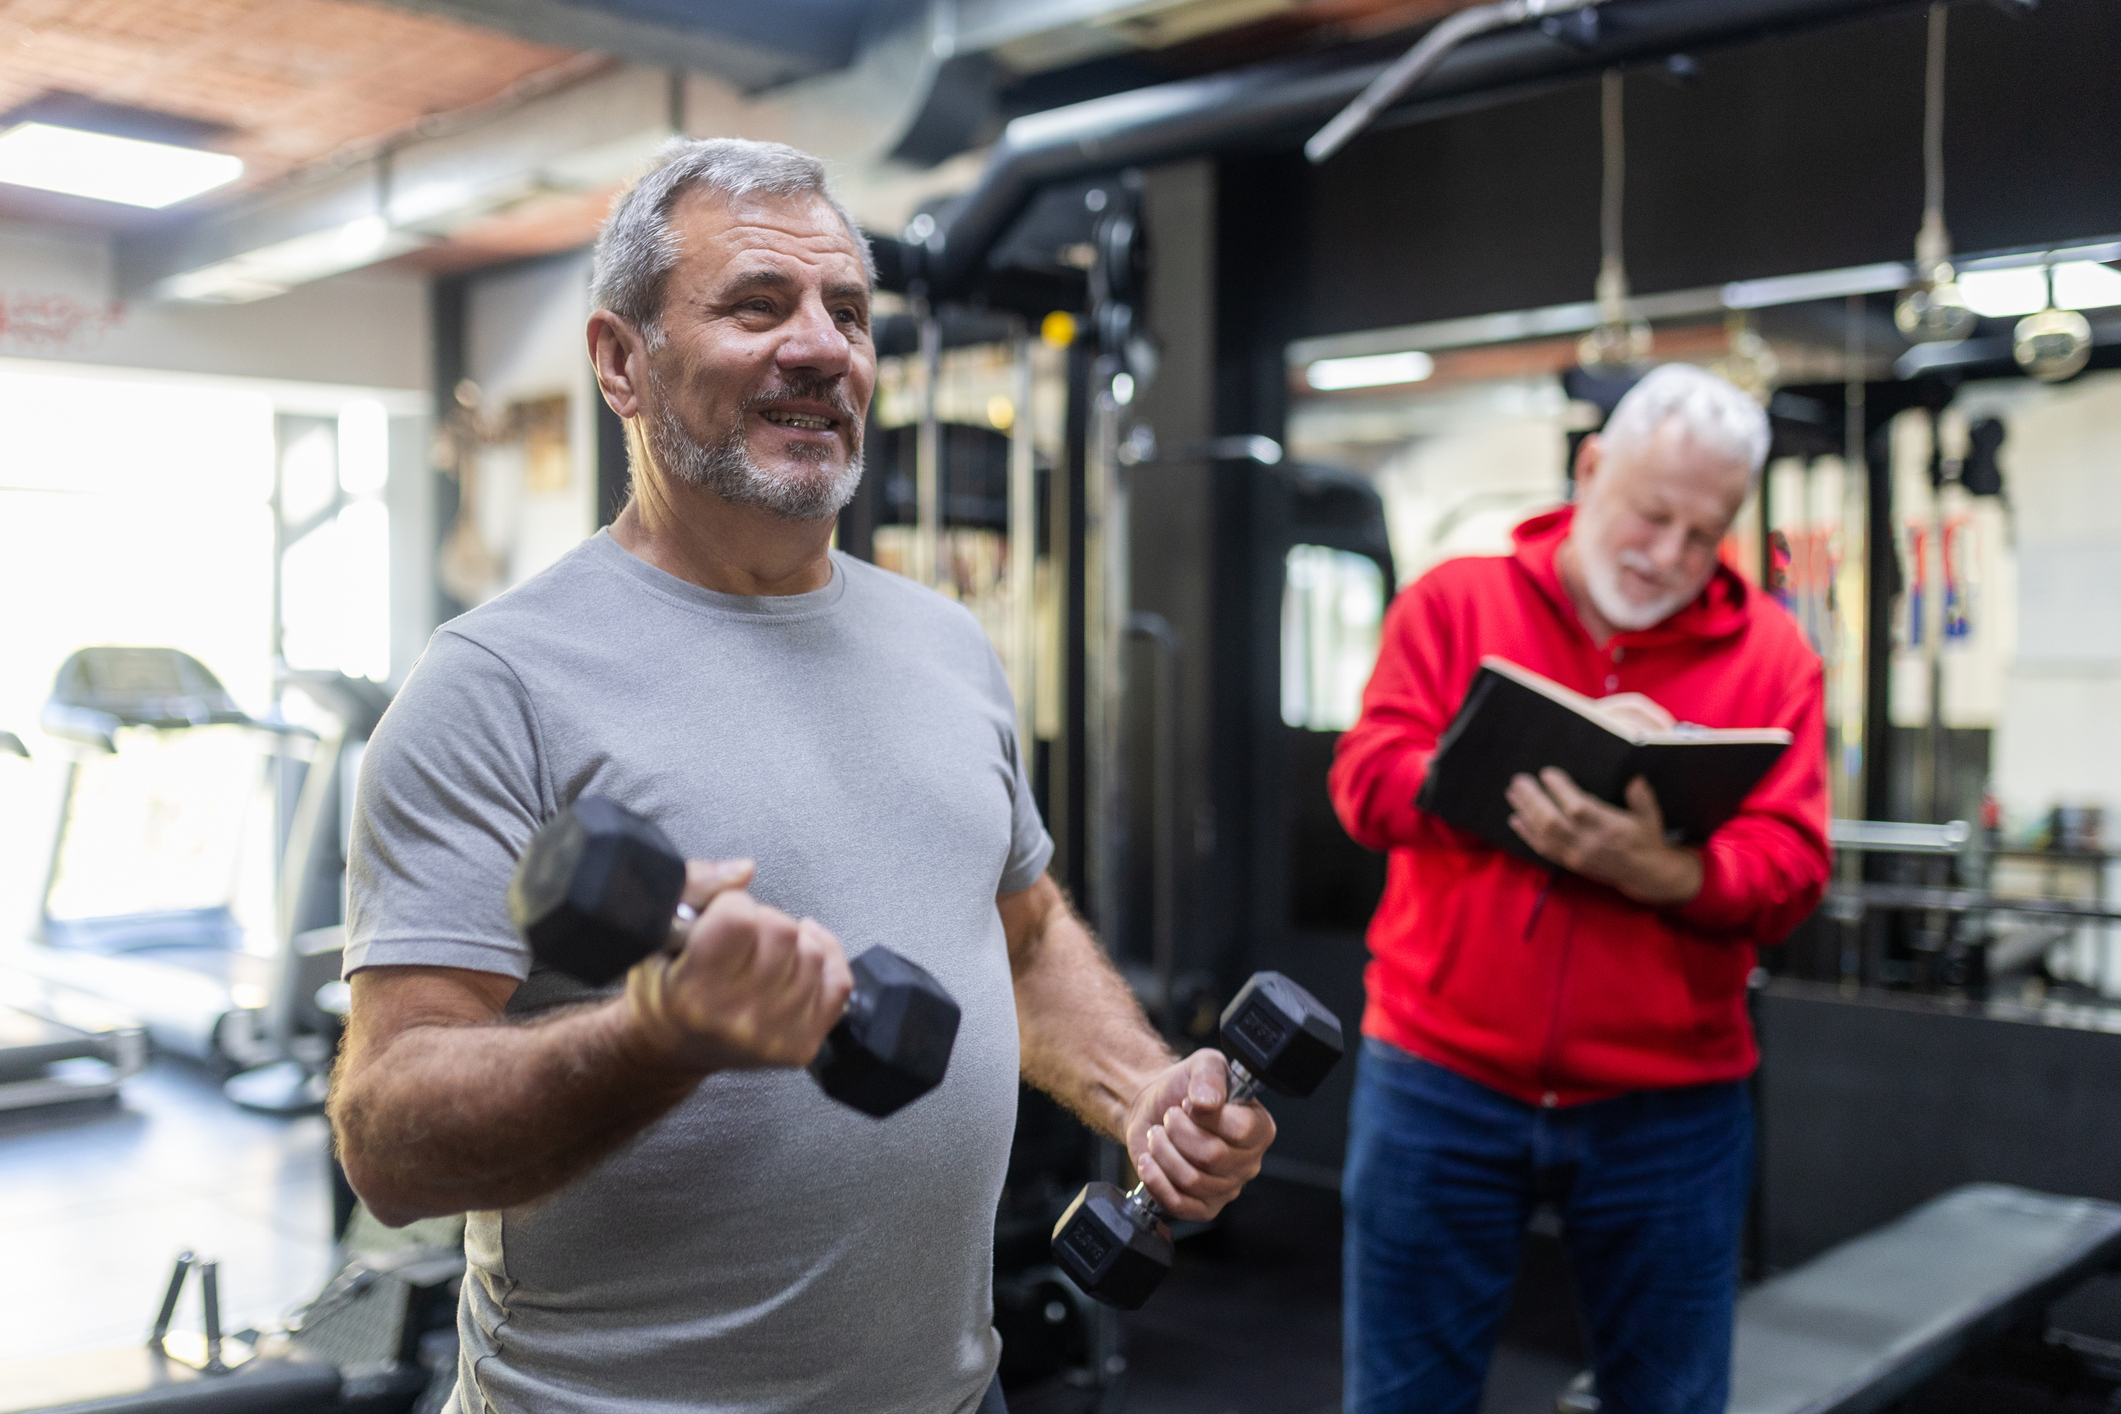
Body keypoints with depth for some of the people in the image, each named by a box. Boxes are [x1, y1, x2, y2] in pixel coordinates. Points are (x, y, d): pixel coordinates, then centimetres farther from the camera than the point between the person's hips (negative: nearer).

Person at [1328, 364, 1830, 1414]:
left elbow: (1790, 865, -7)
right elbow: (1368, 779, -8)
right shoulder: (1455, 601, 2)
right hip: (1439, 1086, 0)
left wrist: (1663, 873, -27)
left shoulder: (1769, 649, 2)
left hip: (1669, 1109, 1)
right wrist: (1548, 756, -19)